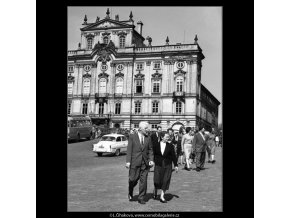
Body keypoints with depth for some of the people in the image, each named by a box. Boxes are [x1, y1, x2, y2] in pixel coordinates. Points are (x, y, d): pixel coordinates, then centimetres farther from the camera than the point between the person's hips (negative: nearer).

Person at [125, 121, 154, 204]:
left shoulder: (148, 138, 7)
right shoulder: (132, 136, -1)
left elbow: (150, 150, 10)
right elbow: (129, 150, -4)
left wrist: (151, 160, -4)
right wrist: (128, 161, -10)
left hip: (145, 163, 3)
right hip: (135, 162, -2)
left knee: (143, 181, 2)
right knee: (133, 179, 4)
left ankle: (141, 198, 14)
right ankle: (130, 193, 34)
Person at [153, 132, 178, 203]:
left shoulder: (170, 145, 2)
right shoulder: (156, 145, -1)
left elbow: (173, 156, 5)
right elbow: (153, 155, 5)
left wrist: (175, 165, 4)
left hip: (167, 166, 1)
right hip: (158, 165, -1)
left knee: (165, 181, -3)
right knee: (157, 180, -1)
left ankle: (162, 197, 9)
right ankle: (155, 192, 32)